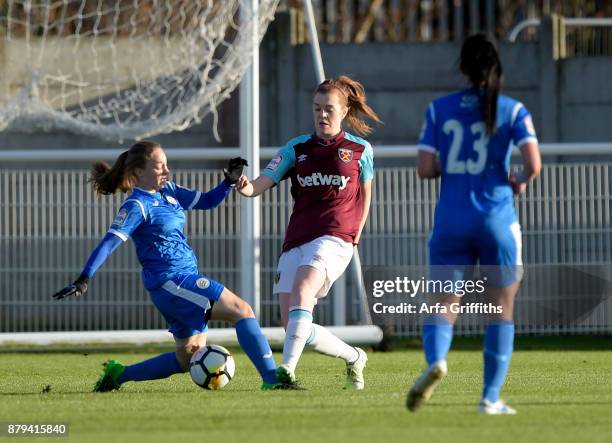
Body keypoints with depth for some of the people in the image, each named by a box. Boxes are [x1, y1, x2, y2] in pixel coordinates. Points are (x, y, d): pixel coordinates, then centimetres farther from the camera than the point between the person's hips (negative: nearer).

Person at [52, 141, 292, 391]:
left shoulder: (169, 191, 13)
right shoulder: (137, 206, -11)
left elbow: (207, 201, 21)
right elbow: (111, 241, -19)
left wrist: (230, 182, 2)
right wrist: (83, 279, -28)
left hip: (186, 280, 10)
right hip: (170, 282, -10)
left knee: (188, 358, 14)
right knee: (242, 310, -16)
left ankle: (118, 374, 20)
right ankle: (272, 378, -21)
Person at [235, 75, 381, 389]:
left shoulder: (360, 150, 8)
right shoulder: (297, 148, 11)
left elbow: (365, 191, 23)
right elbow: (263, 183, 1)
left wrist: (356, 233, 15)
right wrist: (247, 188, -22)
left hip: (333, 238, -4)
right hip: (296, 242, 4)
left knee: (301, 291, -33)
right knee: (292, 324, -2)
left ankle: (287, 370, -40)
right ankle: (354, 358, 22)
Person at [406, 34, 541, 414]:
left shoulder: (439, 109, 4)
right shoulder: (513, 111, -1)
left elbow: (425, 169, -1)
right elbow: (533, 164, -12)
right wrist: (520, 182, 10)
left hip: (451, 222, 1)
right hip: (497, 221, -1)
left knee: (443, 306, 2)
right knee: (501, 310, 11)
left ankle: (436, 360, -30)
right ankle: (491, 398, 7)